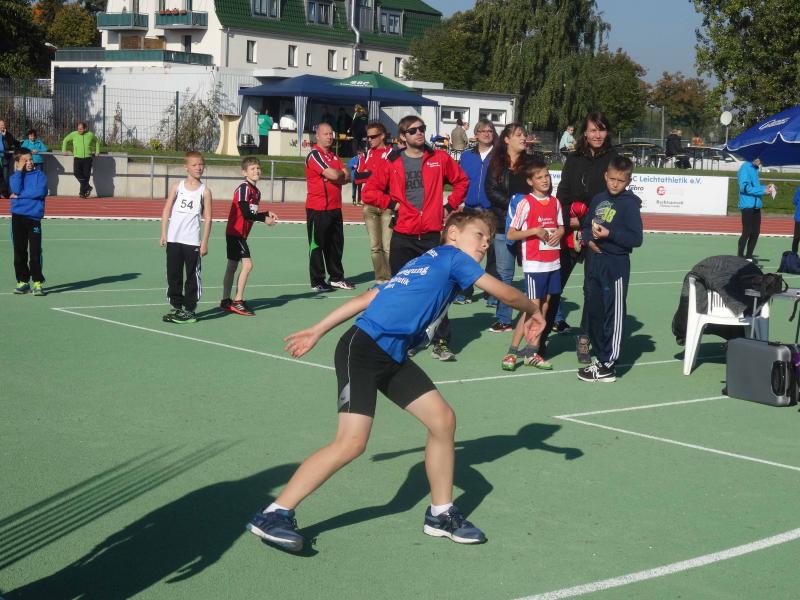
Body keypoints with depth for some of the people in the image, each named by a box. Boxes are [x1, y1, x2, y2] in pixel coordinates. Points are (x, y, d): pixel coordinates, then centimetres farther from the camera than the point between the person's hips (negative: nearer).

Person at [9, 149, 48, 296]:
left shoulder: (39, 175, 4)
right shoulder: (14, 177, 10)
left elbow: (40, 192, -13)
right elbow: (16, 189, -11)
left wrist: (20, 195, -9)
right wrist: (19, 171, -7)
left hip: (34, 218, -2)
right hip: (18, 217, 2)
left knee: (35, 252, -5)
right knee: (19, 252, 6)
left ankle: (37, 282, -2)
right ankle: (23, 281, 13)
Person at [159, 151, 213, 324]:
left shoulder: (205, 191, 1)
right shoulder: (177, 187, 6)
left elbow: (207, 218, 0)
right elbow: (166, 210, 8)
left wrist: (205, 242, -4)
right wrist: (164, 233, 1)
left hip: (193, 241, -2)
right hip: (173, 239, 2)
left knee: (193, 276, 0)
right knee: (173, 274, 8)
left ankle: (189, 310, 8)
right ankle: (176, 307, 19)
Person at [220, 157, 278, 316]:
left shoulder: (256, 191, 12)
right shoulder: (244, 188, -16)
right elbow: (245, 213, -21)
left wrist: (267, 213, -1)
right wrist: (264, 219, -15)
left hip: (240, 234, 9)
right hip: (235, 232, -9)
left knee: (232, 266, 13)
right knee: (247, 264, -14)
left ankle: (226, 302, 20)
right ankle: (238, 301, -10)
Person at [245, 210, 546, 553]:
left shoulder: (424, 265, 23)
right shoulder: (452, 256, 0)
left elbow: (367, 298, 20)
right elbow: (506, 294, 1)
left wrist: (318, 331, 21)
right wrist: (532, 311, 21)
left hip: (393, 358, 10)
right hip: (362, 349, -10)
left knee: (443, 419, 7)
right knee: (352, 442, -16)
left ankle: (440, 514, 21)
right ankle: (273, 515, -9)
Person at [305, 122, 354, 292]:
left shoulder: (334, 155, 15)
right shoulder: (314, 155, -11)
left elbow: (346, 177, 9)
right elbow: (333, 175, -21)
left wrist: (338, 176, -11)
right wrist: (341, 173, 0)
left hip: (335, 208, 8)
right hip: (318, 209, -8)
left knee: (336, 244, 14)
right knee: (317, 245, 0)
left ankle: (336, 278, 24)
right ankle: (317, 282, 5)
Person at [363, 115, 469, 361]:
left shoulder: (439, 158, 4)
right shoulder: (392, 163, 2)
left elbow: (461, 181, 15)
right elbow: (369, 192, 5)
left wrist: (450, 206, 7)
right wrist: (392, 204, -3)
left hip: (432, 235, 0)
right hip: (402, 237, 0)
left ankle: (441, 342, -1)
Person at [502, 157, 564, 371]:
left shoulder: (555, 202, 8)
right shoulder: (525, 203, -9)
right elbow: (510, 234, -9)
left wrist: (559, 233, -2)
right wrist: (534, 231, -20)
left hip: (553, 263, 6)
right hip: (534, 263, -6)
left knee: (544, 307, 8)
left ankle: (531, 353, 16)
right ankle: (512, 352, -3)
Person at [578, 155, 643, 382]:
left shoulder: (629, 204, -9)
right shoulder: (599, 199, 11)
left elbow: (636, 238, -14)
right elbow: (586, 225, 20)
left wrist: (609, 234, -22)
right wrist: (590, 238, -1)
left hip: (616, 264, -7)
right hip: (596, 261, 7)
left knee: (613, 315, -3)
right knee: (593, 312, 14)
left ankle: (607, 366, 0)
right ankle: (600, 357, 27)